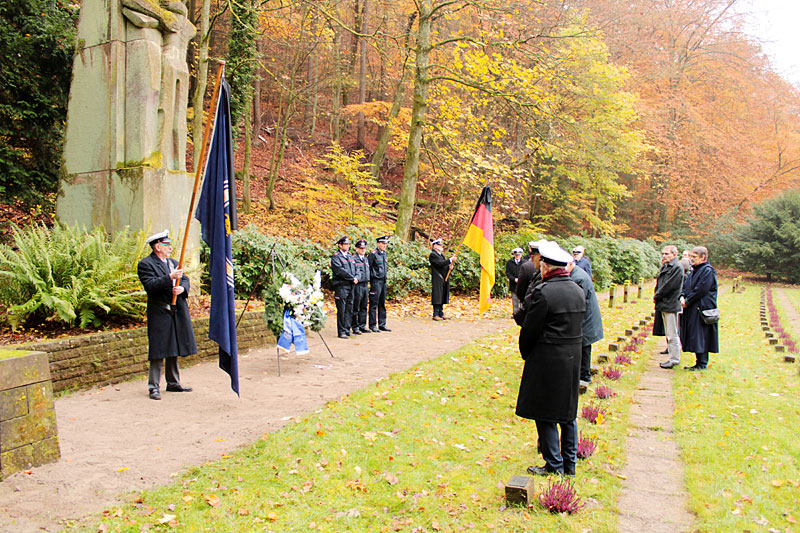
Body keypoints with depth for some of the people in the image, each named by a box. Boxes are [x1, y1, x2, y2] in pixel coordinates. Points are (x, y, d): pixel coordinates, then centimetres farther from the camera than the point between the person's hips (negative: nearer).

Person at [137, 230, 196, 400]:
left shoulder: (174, 263, 18)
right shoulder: (145, 264, -6)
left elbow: (185, 279, 13)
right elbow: (151, 286, -19)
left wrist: (182, 288, -9)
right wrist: (170, 277, -25)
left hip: (178, 313, 7)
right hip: (159, 314, -7)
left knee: (174, 351, 15)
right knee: (158, 352, -5)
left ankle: (173, 383, 25)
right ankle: (154, 387, 1)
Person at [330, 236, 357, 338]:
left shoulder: (350, 256, 19)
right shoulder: (336, 257, -5)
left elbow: (354, 269, 18)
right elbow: (340, 271, -15)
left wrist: (356, 278, -2)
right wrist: (352, 278, -13)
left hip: (351, 286, 7)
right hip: (341, 286, -7)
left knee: (349, 309, 8)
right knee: (342, 310, -5)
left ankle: (347, 330, 16)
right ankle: (341, 332, -1)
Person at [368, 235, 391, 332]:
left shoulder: (384, 253, 13)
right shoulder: (373, 254, -10)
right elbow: (368, 268, -10)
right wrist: (369, 281, -11)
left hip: (384, 281, 8)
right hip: (376, 281, -8)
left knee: (382, 304, 11)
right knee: (374, 304, -3)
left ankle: (382, 325, 18)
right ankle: (373, 325, 2)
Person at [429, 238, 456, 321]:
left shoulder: (441, 255, 21)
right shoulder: (432, 255, -8)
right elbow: (439, 263, -20)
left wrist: (449, 267, 0)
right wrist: (450, 260, -22)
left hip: (444, 279, 9)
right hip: (437, 280, -9)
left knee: (442, 297, 10)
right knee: (437, 296, -8)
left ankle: (441, 313, 16)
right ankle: (435, 314, -5)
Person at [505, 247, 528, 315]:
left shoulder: (525, 262, 5)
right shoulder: (509, 262, 7)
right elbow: (507, 273, 4)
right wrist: (514, 279, -10)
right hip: (514, 285, 1)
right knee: (515, 300, 5)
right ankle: (515, 313, 11)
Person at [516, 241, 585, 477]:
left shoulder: (543, 291, -17)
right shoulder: (578, 291, 6)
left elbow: (530, 329, -13)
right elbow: (578, 324, 11)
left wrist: (526, 354, 3)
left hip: (547, 360, -8)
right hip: (573, 359, 8)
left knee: (546, 415, 3)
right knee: (568, 413, 15)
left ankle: (554, 466, 9)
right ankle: (569, 464, 24)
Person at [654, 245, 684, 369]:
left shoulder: (677, 268, -13)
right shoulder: (665, 267, 15)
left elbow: (669, 286, -16)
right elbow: (659, 283, 18)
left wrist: (656, 297, -7)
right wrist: (656, 296, 4)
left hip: (670, 305, -9)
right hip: (663, 305, 9)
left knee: (672, 334, -5)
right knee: (669, 334, 14)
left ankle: (674, 360, 1)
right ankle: (673, 357, 22)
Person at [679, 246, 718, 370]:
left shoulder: (708, 271, -13)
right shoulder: (694, 270, 16)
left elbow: (700, 290, -19)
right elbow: (686, 285, 17)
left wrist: (687, 301, -13)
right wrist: (682, 296, -2)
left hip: (702, 308, -9)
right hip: (692, 309, 9)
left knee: (700, 336, -5)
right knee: (694, 337, 11)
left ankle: (702, 364, 2)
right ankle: (700, 363, 18)